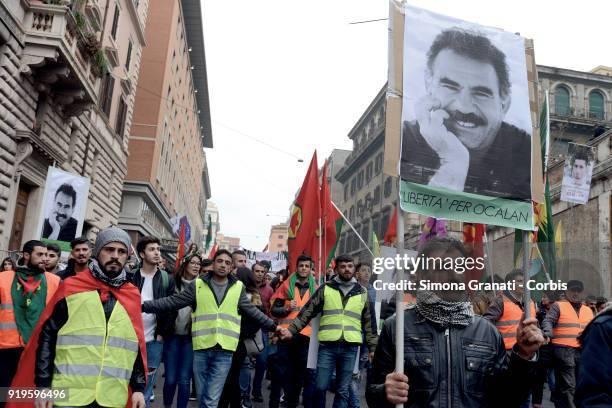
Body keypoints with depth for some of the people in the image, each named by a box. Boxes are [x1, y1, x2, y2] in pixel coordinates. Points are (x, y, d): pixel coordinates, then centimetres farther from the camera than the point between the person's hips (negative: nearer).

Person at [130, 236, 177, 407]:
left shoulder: (167, 280, 5)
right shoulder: (130, 277, 2)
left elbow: (172, 309, 2)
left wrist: (162, 334, -4)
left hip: (153, 341, 0)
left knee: (145, 392, 6)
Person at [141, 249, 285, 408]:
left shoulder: (238, 288, 5)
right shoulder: (198, 285, 2)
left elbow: (253, 312, 12)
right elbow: (172, 302, 1)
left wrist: (274, 326, 11)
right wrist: (143, 306, -5)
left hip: (224, 351, -1)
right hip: (201, 349, 1)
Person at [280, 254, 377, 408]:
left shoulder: (362, 292, 9)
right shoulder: (325, 288, 3)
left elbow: (368, 322, 14)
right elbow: (308, 312, 3)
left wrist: (373, 347, 12)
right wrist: (292, 330, -6)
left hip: (350, 348, 1)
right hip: (327, 346, -1)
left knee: (343, 390, 7)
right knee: (320, 387, 0)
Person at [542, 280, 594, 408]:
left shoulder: (588, 310, 19)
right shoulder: (558, 306, 1)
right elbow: (548, 321, -9)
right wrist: (548, 334, -28)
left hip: (583, 351, 7)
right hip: (563, 350, -7)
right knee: (568, 385, -12)